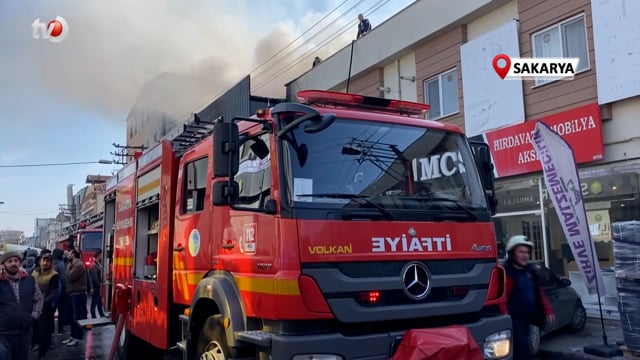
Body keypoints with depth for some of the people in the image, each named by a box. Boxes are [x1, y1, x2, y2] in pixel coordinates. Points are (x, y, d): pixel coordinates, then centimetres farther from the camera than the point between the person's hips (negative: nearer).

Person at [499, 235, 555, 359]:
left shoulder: (530, 270, 13)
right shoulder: (505, 272, -15)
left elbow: (539, 293, 21)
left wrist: (548, 310, 14)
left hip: (526, 318, 9)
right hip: (514, 319, -9)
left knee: (521, 350, 17)